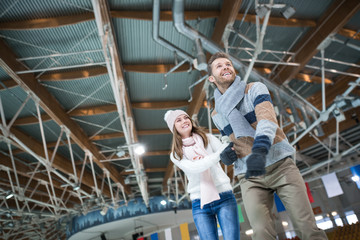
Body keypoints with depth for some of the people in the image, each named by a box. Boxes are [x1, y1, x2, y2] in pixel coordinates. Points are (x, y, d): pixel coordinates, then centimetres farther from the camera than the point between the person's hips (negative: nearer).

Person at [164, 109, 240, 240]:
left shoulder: (208, 138, 8)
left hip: (224, 197, 0)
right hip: (200, 204, 0)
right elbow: (193, 168, -15)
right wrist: (220, 154, -29)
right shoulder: (176, 154, 4)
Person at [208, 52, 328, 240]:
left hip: (281, 164, -2)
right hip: (249, 177, 2)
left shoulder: (255, 89, -1)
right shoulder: (217, 114, 11)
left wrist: (260, 150, -38)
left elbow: (267, 117, -20)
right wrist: (228, 151, -2)